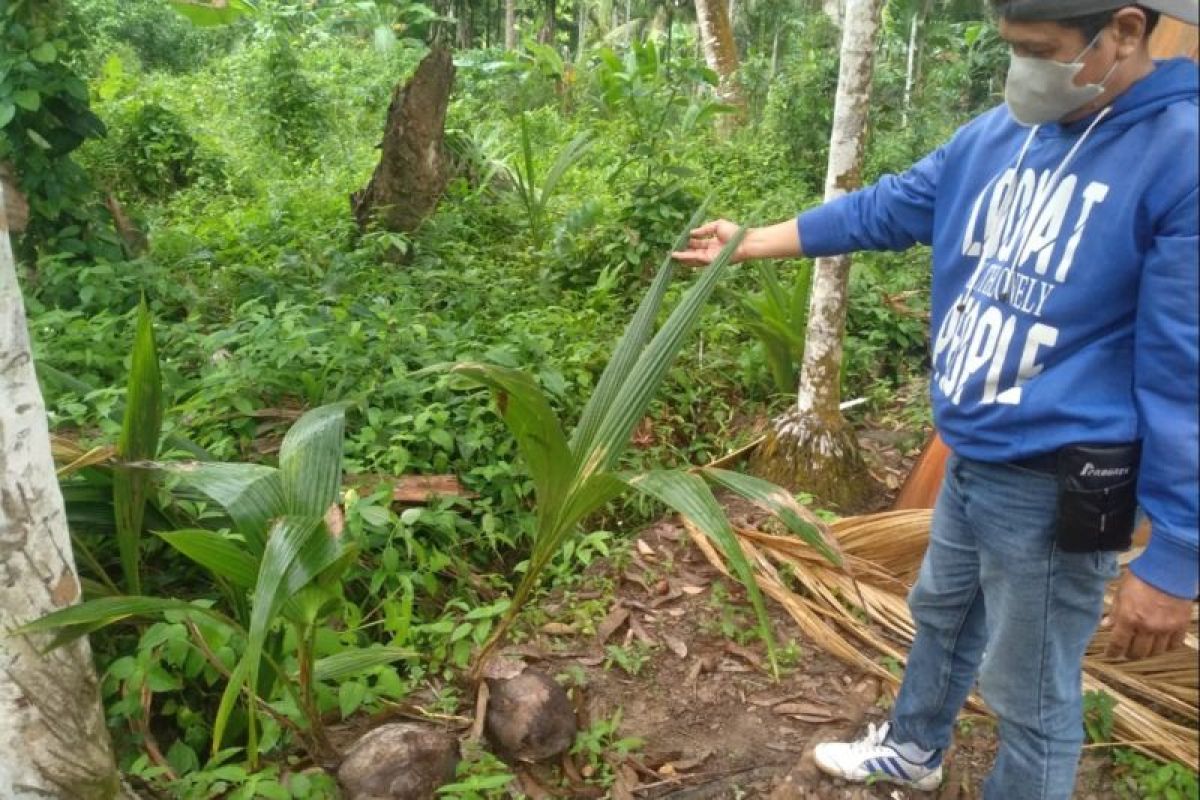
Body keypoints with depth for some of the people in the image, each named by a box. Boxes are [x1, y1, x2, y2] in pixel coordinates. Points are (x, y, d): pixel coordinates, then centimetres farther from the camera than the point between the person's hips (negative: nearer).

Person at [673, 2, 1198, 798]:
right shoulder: (996, 136, 1)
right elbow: (881, 210, 13)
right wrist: (746, 242, 16)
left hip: (1057, 487, -8)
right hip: (970, 460, 8)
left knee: (1031, 695, 8)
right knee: (941, 613, 27)